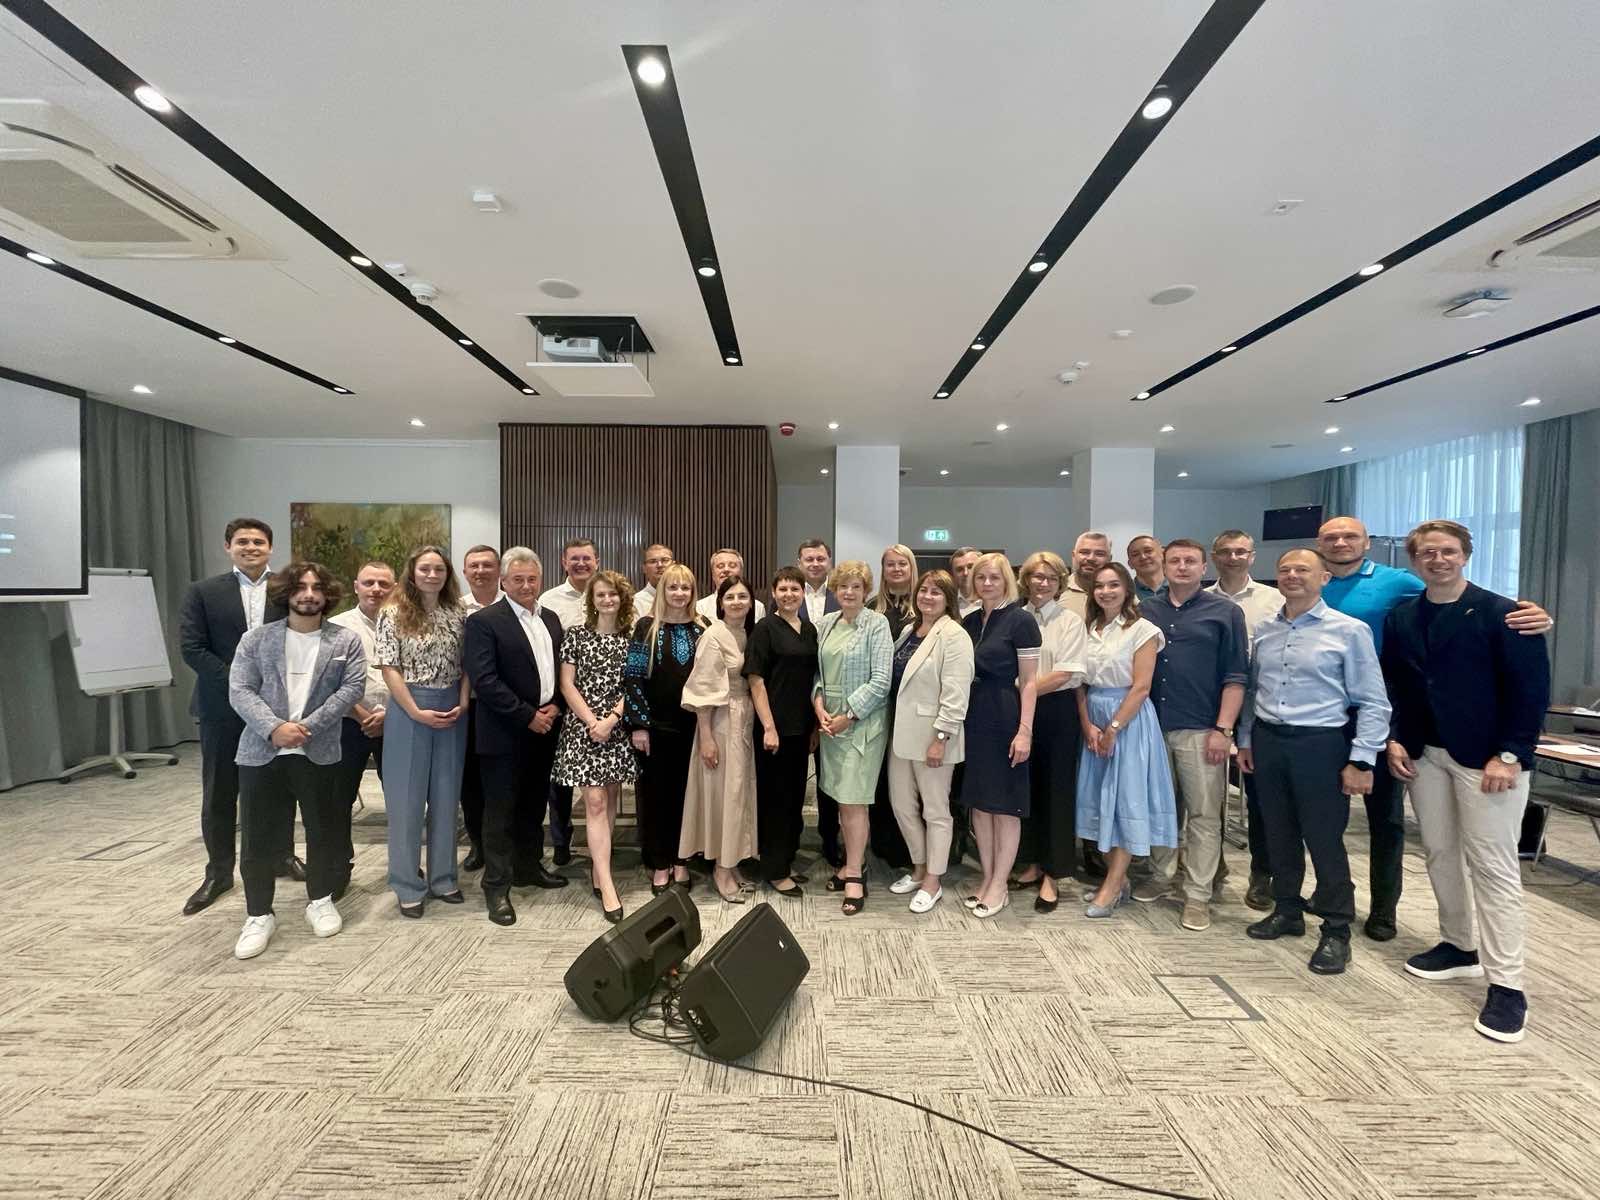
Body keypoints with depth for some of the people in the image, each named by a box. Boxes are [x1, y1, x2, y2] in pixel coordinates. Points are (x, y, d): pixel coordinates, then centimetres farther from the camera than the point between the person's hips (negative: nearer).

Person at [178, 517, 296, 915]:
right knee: (219, 793, 8)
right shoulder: (203, 592, 0)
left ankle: (283, 856, 29)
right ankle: (218, 873, 22)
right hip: (224, 706, 0)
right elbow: (191, 647, -7)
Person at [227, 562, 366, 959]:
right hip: (262, 752, 0)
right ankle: (258, 915, 22)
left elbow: (352, 687, -5)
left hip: (319, 753, 0)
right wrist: (274, 728, -18)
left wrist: (309, 725, -15)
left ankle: (320, 901, 29)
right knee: (259, 837, 6)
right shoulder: (256, 639, 4)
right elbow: (240, 690, -3)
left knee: (324, 831, 10)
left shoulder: (346, 641, 3)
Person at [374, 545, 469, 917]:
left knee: (446, 796, 11)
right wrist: (417, 712, -13)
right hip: (409, 711, -3)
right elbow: (389, 668, -8)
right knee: (407, 798, 5)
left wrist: (463, 704, -6)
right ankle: (407, 886, 18)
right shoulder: (394, 614, -5)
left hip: (452, 712, 3)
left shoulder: (457, 614, 5)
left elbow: (465, 664, 7)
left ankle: (443, 878, 24)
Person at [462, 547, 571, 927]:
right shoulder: (483, 621, -10)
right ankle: (497, 886, 15)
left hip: (544, 729, 6)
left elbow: (563, 668, 14)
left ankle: (529, 867, 34)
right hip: (504, 733, -6)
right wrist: (527, 716, -17)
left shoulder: (551, 619, 10)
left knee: (534, 805, 18)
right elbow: (483, 680, -18)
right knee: (500, 811, 4)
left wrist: (555, 707, -3)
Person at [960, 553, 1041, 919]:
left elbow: (1029, 682, -9)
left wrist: (1024, 730, -15)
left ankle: (999, 886, 15)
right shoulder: (969, 621, 10)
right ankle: (987, 877, 25)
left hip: (1005, 719, -6)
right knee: (977, 800, 12)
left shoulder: (1020, 621, -7)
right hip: (972, 717, 6)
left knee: (1004, 804, 3)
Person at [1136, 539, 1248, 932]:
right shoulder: (1146, 611, 9)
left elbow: (1235, 676, -3)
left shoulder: (1225, 612, 1)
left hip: (1200, 730, -3)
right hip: (1153, 726, 3)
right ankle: (1161, 875, 29)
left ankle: (1198, 895, 13)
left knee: (1203, 815, 3)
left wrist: (1223, 729, -10)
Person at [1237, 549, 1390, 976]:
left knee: (1324, 841, 2)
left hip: (1319, 745, -5)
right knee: (1279, 835, 15)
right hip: (1267, 741, 5)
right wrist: (1245, 740, 13)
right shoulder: (1264, 631, 7)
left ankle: (1336, 931, 20)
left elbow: (1373, 702, -8)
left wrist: (1361, 761, -11)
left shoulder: (1349, 631, -8)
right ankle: (1287, 911, 33)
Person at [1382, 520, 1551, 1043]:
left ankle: (1506, 985, 5)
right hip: (1424, 754, 5)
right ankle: (1458, 946, 29)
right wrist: (1395, 738, 1)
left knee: (1492, 864, -2)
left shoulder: (1501, 613, -7)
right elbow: (1393, 684, 12)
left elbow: (1531, 689, -9)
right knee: (1439, 853, 13)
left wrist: (1510, 755, -15)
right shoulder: (1400, 618, 7)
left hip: (1486, 757, -5)